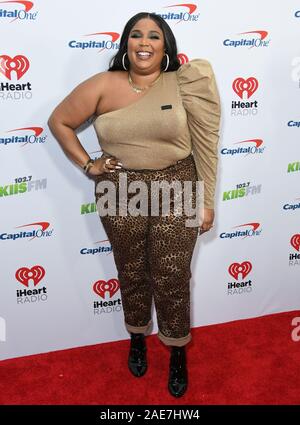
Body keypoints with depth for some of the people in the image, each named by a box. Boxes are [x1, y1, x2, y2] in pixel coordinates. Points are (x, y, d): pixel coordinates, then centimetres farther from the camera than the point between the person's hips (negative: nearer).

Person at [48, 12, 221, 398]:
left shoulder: (184, 83, -5)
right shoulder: (104, 85, -3)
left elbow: (204, 144, -4)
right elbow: (59, 121, 6)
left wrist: (206, 202, -5)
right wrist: (87, 165, -1)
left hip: (176, 190, -1)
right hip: (121, 194, 1)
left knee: (172, 278, 6)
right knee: (132, 273, 16)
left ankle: (177, 353, 30)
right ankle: (137, 339, 43)